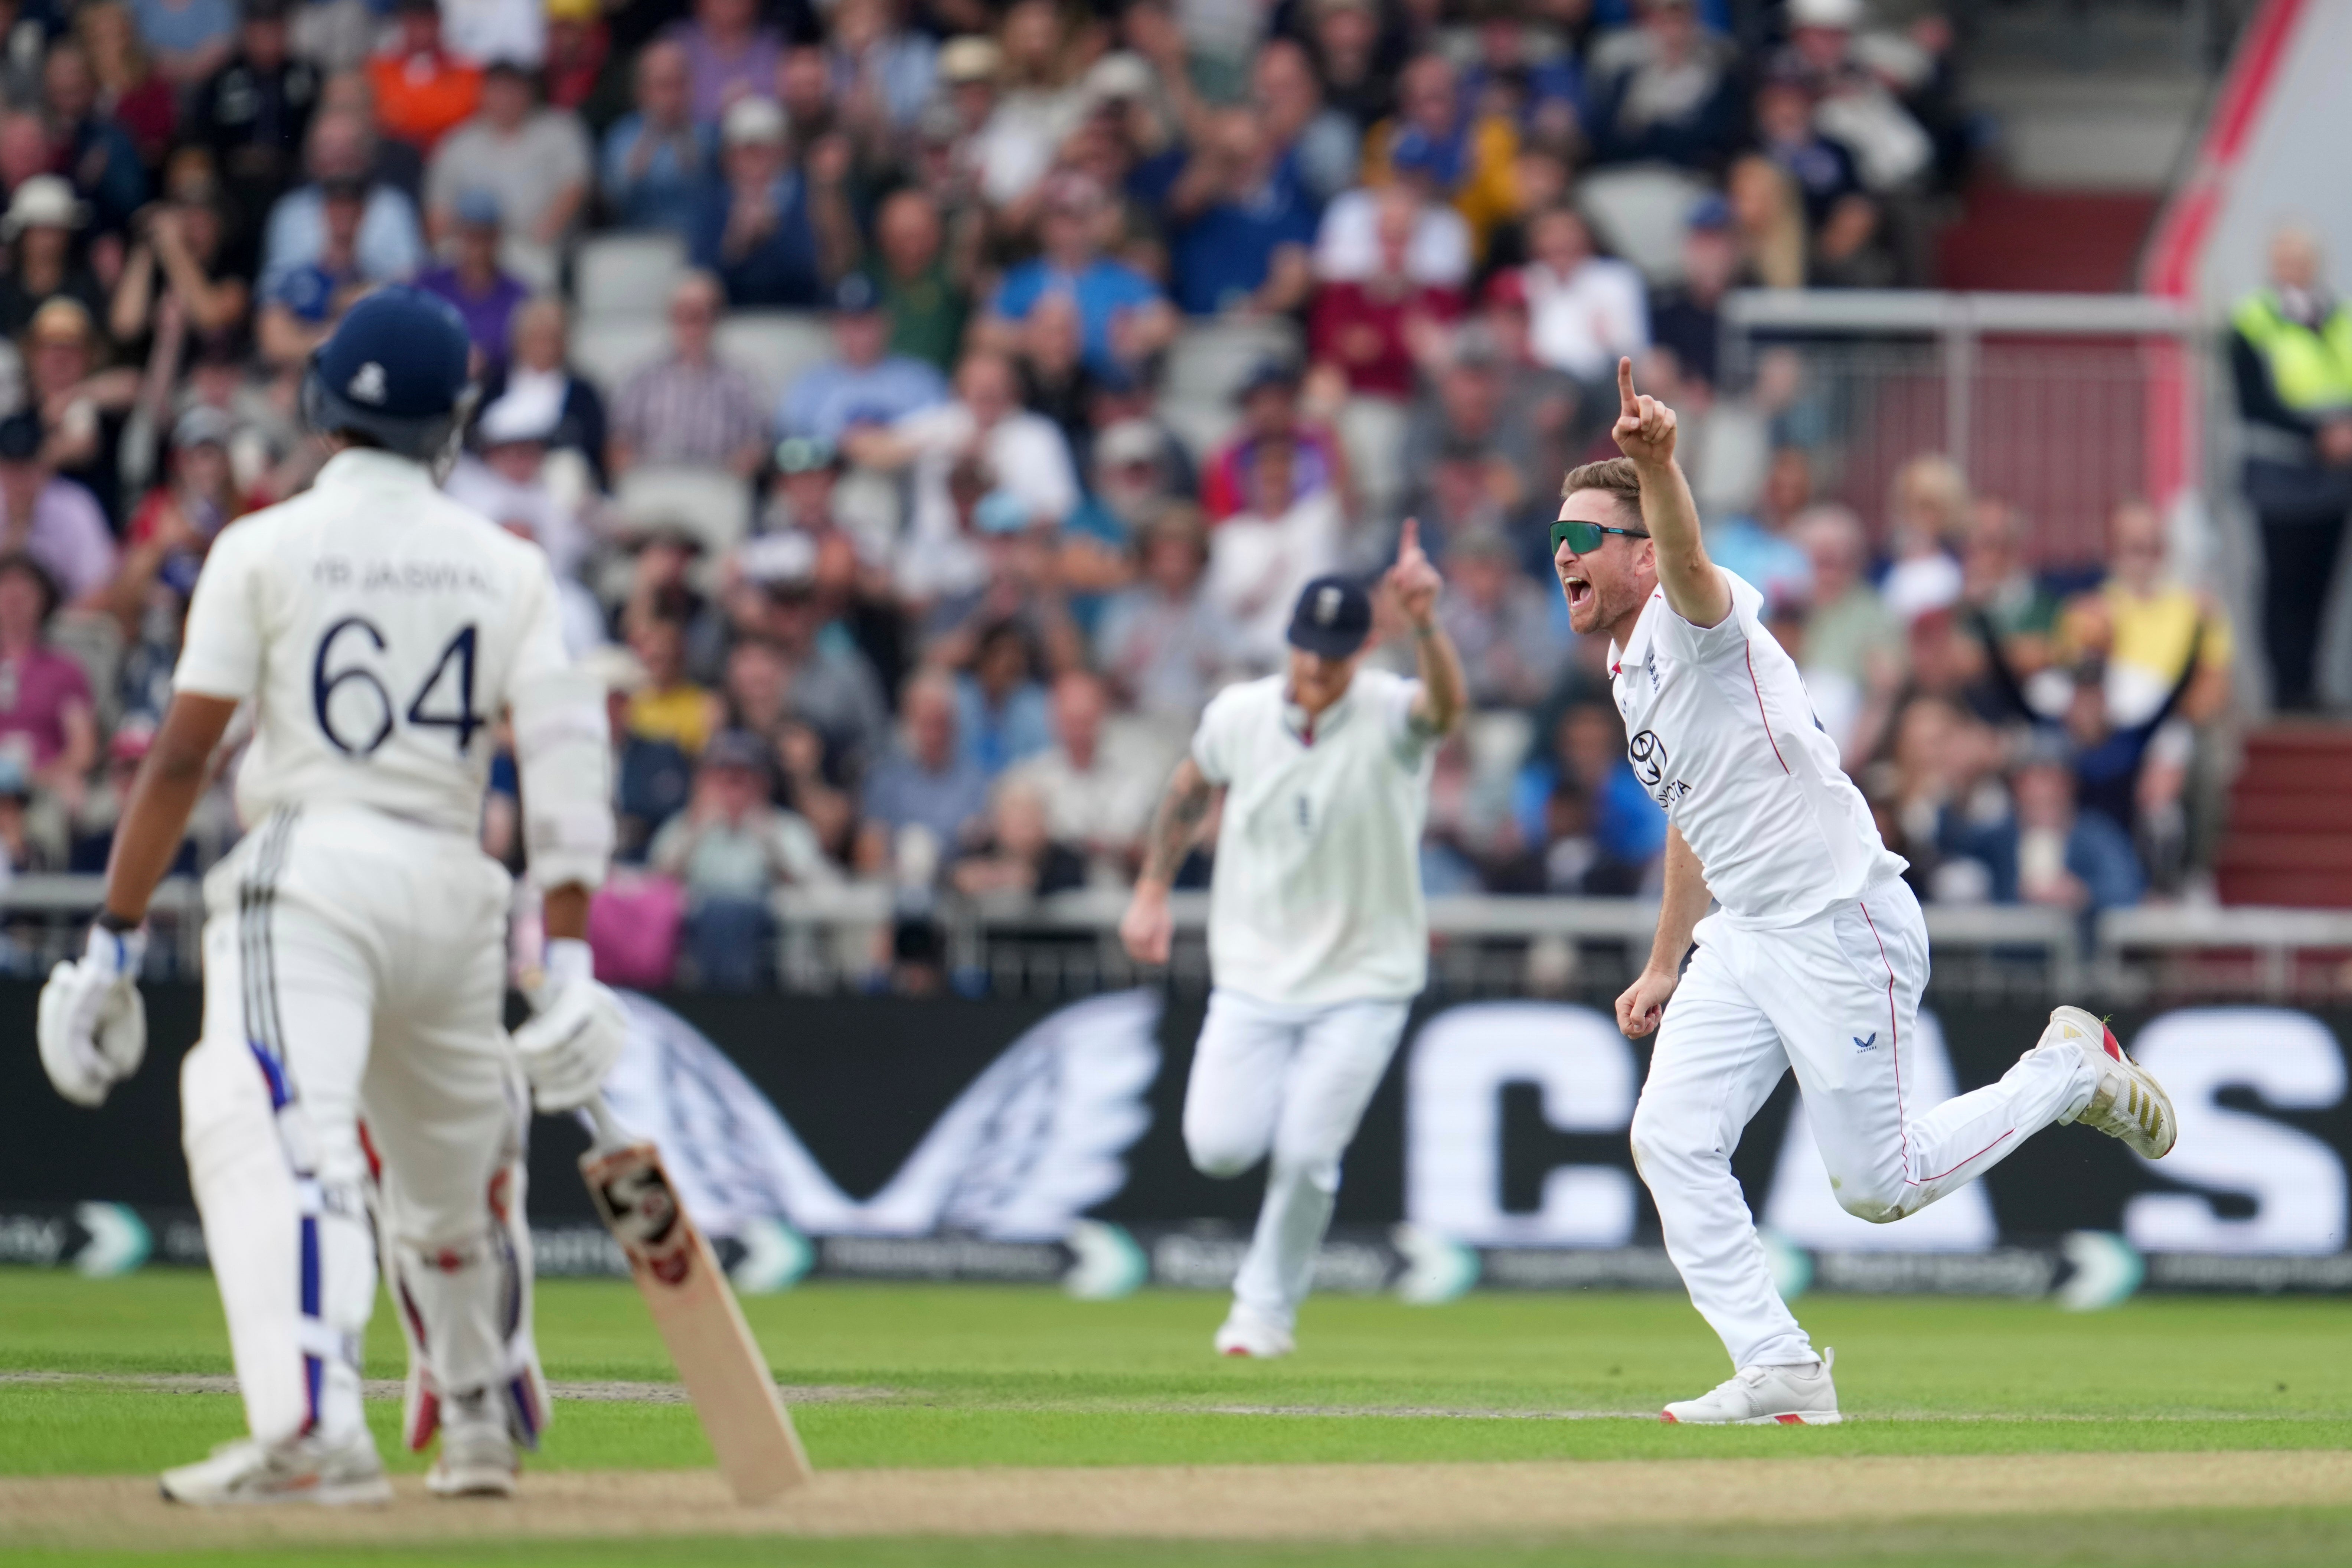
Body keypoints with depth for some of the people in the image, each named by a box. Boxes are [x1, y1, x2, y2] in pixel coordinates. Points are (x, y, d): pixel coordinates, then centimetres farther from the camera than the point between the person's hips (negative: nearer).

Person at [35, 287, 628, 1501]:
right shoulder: (507, 567, 10)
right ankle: (483, 1424, 40)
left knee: (281, 1139, -21)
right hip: (454, 893, 5)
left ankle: (315, 1427, -41)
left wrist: (114, 943, -1)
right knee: (454, 1173, 23)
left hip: (305, 872, -5)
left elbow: (182, 756, -4)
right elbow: (564, 762, 0)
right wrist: (569, 965, -2)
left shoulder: (265, 548, 1)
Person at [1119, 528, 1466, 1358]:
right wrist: (1152, 891, 8)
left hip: (1361, 983, -2)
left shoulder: (1389, 716, -18)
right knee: (1219, 1144, -12)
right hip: (1254, 972, 3)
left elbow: (1445, 701, -42)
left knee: (1306, 1155, -11)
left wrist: (1424, 624, -63)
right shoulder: (1238, 715, -7)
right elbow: (1191, 790, 14)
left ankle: (1267, 1306, 14)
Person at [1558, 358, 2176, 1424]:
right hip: (1747, 938, 9)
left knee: (1878, 1185, -5)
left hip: (1844, 927, -9)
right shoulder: (1631, 671, 16)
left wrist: (1655, 462, -60)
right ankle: (1779, 1372, -1)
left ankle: (2070, 1069, 16)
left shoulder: (1691, 622, -13)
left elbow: (1687, 558, -39)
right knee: (1670, 1143, -4)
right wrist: (1664, 968, 27)